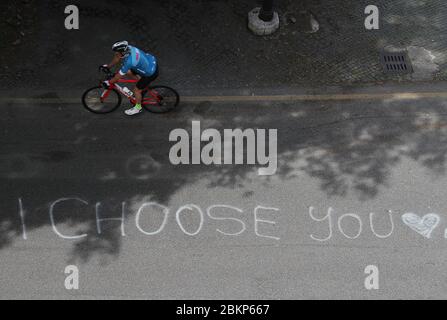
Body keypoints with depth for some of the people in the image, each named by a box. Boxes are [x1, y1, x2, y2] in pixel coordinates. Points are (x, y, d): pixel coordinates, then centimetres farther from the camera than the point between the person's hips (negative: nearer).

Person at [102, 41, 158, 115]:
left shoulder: (129, 61, -35)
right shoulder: (128, 48, -13)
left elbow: (119, 76, -22)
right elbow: (117, 58, 7)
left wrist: (108, 83, -8)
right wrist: (108, 66, 16)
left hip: (151, 72, -8)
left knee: (136, 90, 6)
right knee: (128, 72, 15)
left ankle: (138, 107, 32)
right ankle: (144, 84, 31)